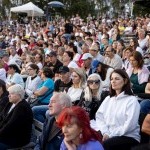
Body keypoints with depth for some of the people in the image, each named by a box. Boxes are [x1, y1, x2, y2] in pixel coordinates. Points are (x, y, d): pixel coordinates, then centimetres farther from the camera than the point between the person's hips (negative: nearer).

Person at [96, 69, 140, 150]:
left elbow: (129, 125, -14)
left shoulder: (132, 100, -5)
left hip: (128, 136, -5)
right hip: (109, 135, 5)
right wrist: (105, 133, -9)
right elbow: (99, 116, 8)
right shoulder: (108, 99, 16)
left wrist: (110, 135, -16)